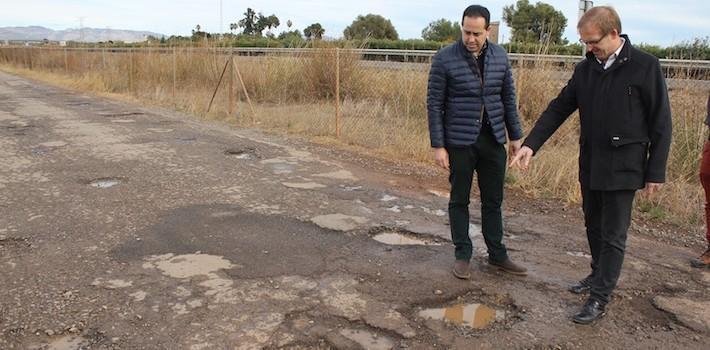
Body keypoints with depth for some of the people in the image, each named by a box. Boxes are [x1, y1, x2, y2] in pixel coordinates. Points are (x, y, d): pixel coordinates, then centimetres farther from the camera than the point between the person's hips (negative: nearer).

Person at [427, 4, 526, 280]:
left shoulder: (500, 57, 2)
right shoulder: (444, 59, -10)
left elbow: (508, 99, 9)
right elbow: (434, 104, -8)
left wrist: (516, 135, 9)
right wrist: (438, 146, -11)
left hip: (493, 139, 4)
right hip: (459, 141, -3)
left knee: (493, 200, 12)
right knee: (459, 200, 8)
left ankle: (497, 254, 25)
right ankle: (462, 255, 21)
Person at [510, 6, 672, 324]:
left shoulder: (645, 67, -10)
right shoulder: (585, 69, 4)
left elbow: (661, 123, -7)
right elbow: (558, 109, 6)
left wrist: (655, 172, -7)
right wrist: (530, 144, -4)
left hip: (622, 168, -5)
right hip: (590, 166, 6)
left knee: (613, 235, 1)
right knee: (593, 227, 17)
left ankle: (599, 298, 8)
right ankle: (599, 276, 36)